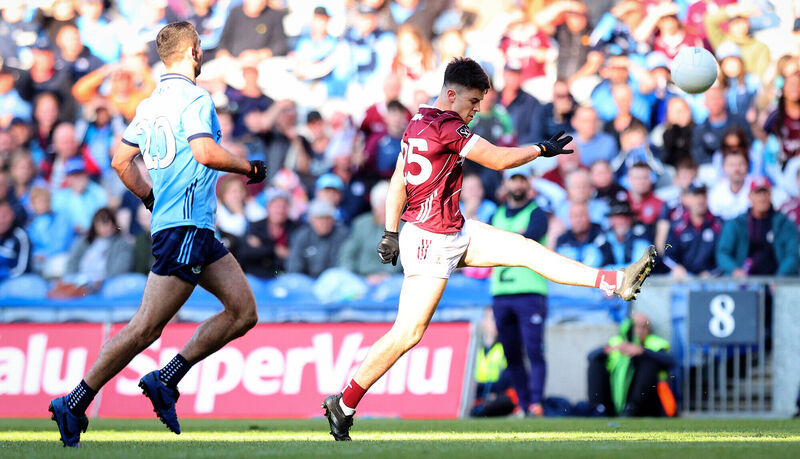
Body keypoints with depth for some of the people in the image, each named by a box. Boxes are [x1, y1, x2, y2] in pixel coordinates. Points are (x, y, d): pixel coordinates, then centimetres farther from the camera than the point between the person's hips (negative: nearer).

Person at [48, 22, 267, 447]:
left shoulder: (151, 104, 16)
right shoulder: (193, 99, -10)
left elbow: (121, 161, 19)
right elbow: (205, 153, -23)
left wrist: (156, 202, 25)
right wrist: (248, 168, -8)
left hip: (198, 231, 10)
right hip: (185, 228, -10)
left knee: (243, 310, 8)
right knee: (146, 327, -10)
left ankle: (165, 380, 6)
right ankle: (76, 404, -7)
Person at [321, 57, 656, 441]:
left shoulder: (419, 122, 11)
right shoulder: (445, 127, -19)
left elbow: (397, 183, 15)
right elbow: (498, 159, -17)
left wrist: (391, 233, 18)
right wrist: (542, 149, -4)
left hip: (455, 233, 10)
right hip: (431, 240, -10)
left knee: (527, 250, 4)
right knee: (408, 334, -8)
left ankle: (614, 282, 2)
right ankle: (343, 405, -1)